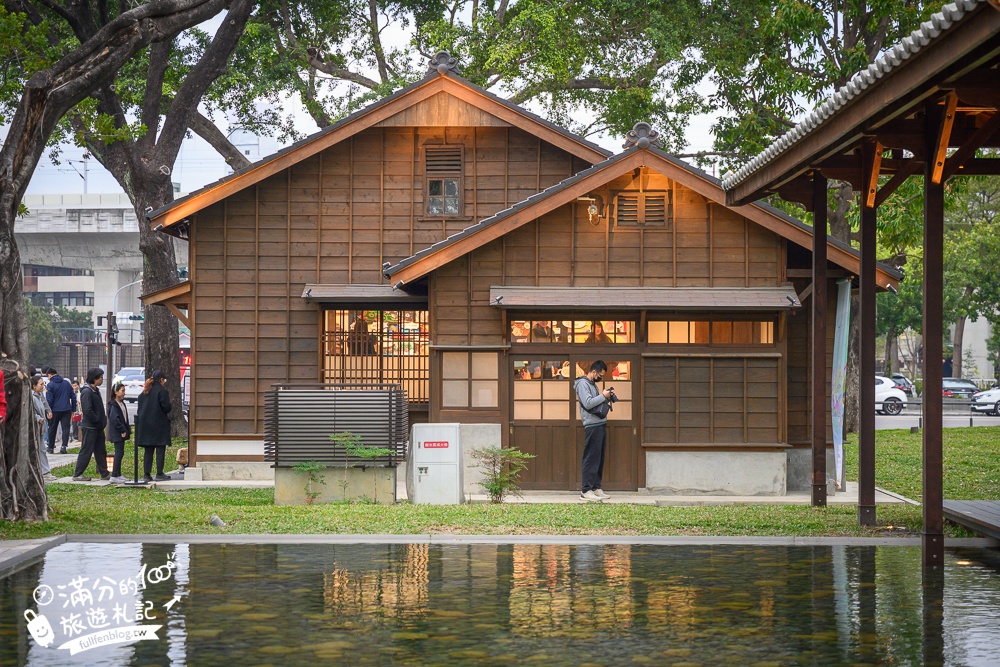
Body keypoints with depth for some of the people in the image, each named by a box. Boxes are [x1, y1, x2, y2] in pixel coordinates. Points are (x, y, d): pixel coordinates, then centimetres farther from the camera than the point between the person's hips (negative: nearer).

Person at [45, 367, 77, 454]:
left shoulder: (50, 385, -7)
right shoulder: (67, 383, 9)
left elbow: (49, 400, -12)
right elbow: (73, 397, 12)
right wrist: (73, 410, 17)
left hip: (55, 411, -3)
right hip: (66, 410, 3)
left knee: (52, 429, 12)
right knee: (66, 428, 0)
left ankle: (51, 448, 20)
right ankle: (64, 446, -18)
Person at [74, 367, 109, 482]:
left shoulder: (96, 391, 14)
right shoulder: (87, 392, -17)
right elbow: (88, 410, -24)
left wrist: (103, 419, 8)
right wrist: (98, 420, -17)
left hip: (97, 427, 10)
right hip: (89, 426, -10)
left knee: (101, 451, 12)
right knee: (86, 451, -5)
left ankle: (104, 473, 18)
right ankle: (77, 475, 1)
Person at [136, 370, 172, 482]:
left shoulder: (145, 392, 12)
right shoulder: (161, 390, -10)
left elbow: (140, 408, 13)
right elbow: (166, 407, -14)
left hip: (145, 425, 6)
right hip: (159, 425, -6)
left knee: (148, 451, 8)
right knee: (160, 450, -1)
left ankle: (146, 474, 6)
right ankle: (159, 474, -2)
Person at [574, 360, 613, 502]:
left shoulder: (593, 384, 20)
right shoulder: (582, 384, -9)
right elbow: (588, 403, -20)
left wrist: (606, 398, 6)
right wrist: (603, 396, -13)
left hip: (601, 424, 10)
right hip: (592, 425, -10)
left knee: (599, 458, 11)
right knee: (591, 458, -9)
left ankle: (596, 487, 16)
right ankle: (586, 490, -9)